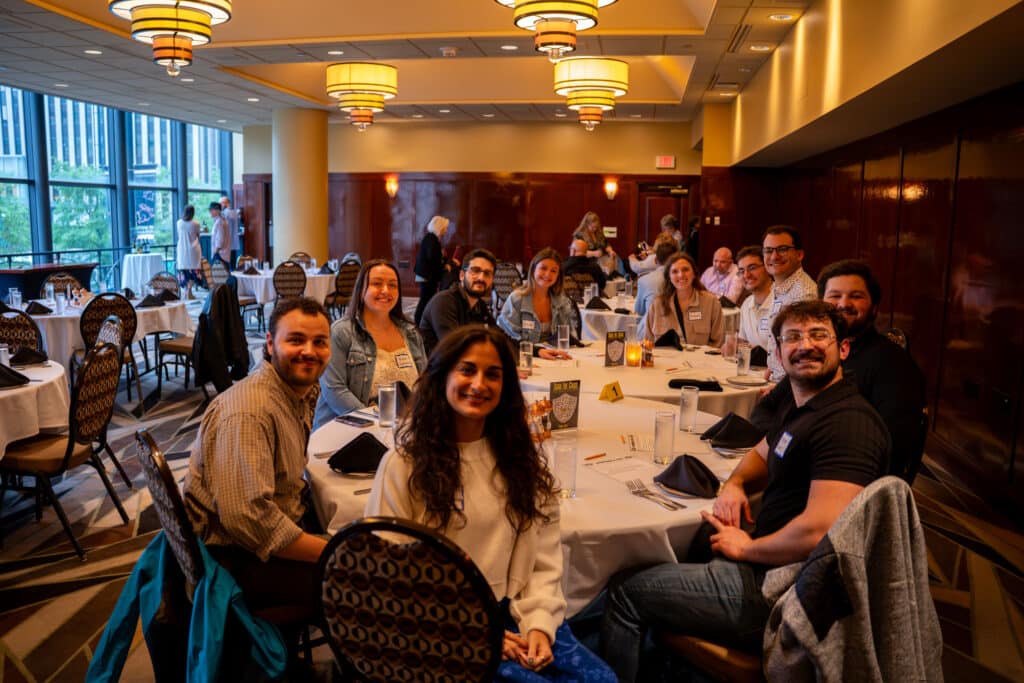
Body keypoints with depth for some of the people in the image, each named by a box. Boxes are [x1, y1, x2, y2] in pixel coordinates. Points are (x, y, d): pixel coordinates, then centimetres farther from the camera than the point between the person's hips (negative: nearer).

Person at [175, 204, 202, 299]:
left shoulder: (179, 223, -1)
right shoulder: (195, 224, -10)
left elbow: (179, 236, 10)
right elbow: (198, 236, 3)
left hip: (182, 249, 3)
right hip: (193, 249, -3)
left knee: (184, 271, 11)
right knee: (193, 271, 1)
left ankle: (186, 292, 13)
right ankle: (189, 292, -6)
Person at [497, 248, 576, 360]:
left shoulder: (564, 302, 12)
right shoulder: (515, 299, -2)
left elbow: (571, 336, 14)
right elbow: (507, 339, -9)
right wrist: (537, 351, -23)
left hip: (554, 359, 3)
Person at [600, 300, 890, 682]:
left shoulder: (847, 421, -22)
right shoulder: (798, 405, 9)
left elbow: (820, 532, -31)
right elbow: (763, 454, 27)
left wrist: (747, 548, -14)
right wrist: (734, 485, 3)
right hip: (772, 568, 10)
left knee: (627, 595, -4)